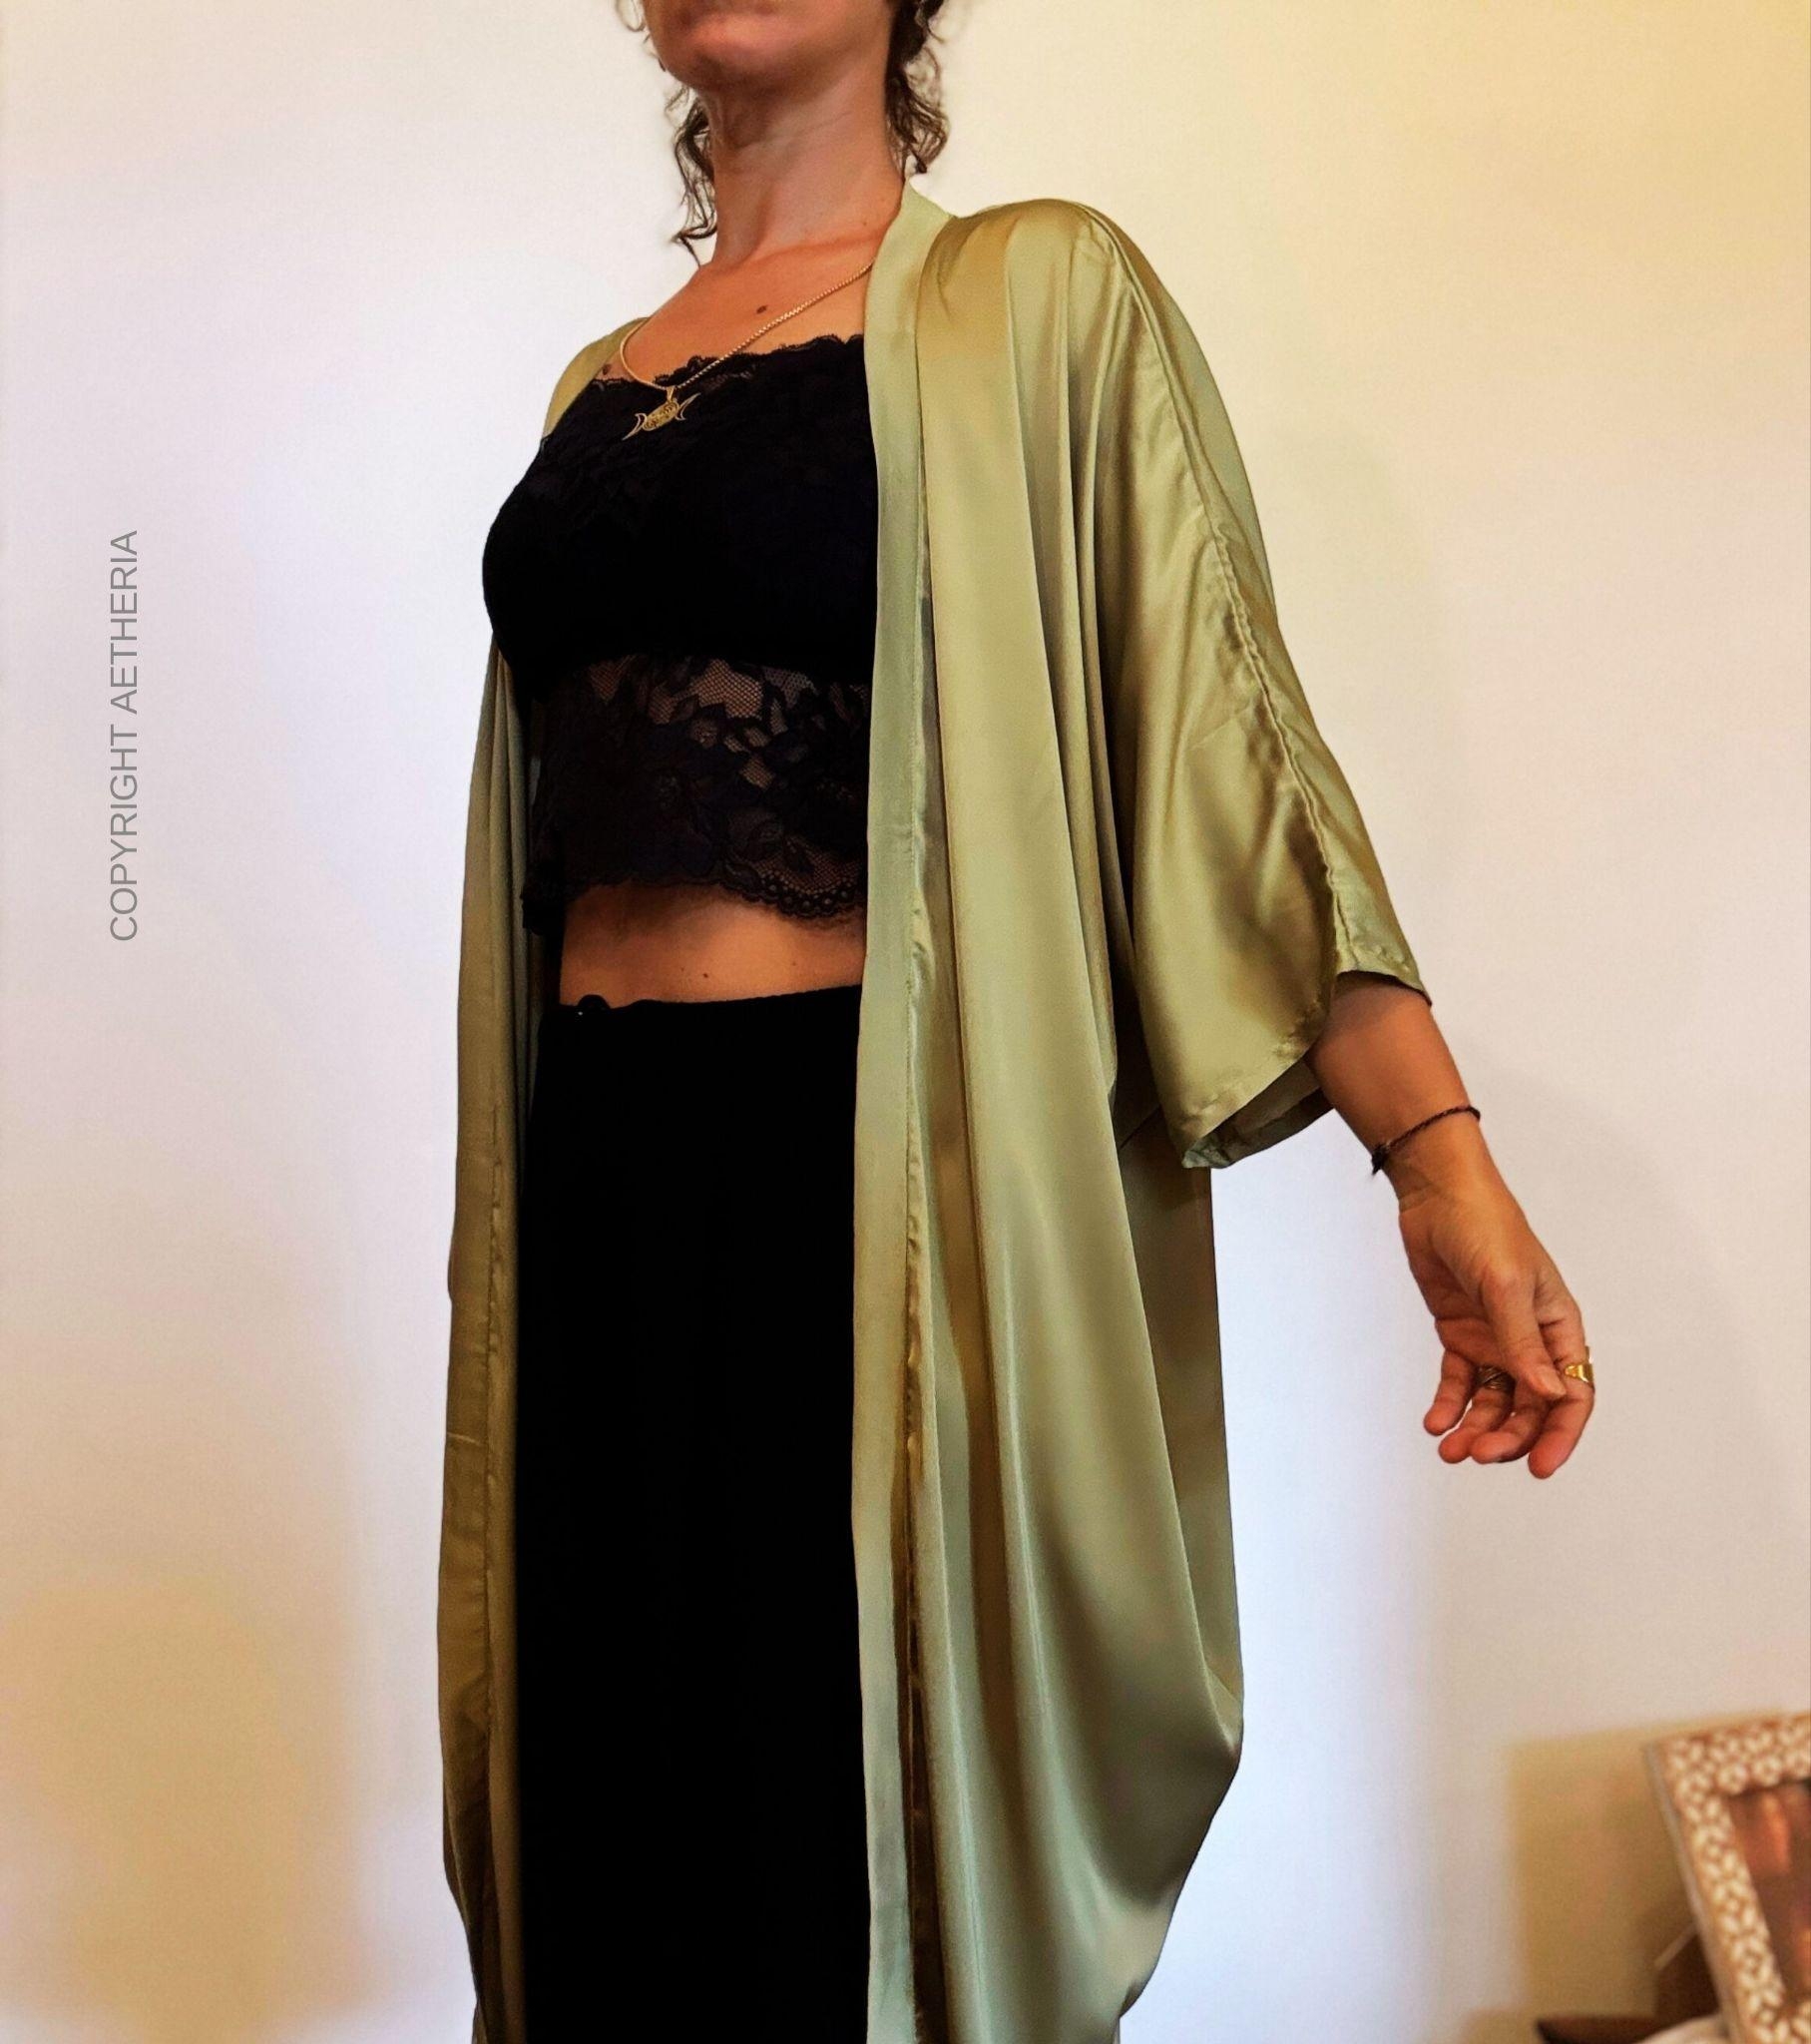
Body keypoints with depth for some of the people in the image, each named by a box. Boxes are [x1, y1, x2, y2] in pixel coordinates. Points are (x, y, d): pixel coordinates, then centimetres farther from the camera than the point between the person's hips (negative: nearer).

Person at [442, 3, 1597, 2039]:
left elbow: (1218, 722, -8)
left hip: (886, 1174, -5)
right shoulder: (600, 382, 17)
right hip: (606, 1182, 5)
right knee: (626, 1850, 10)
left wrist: (1439, 1154, -18)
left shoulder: (1034, 297, 1)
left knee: (868, 1843, 1)